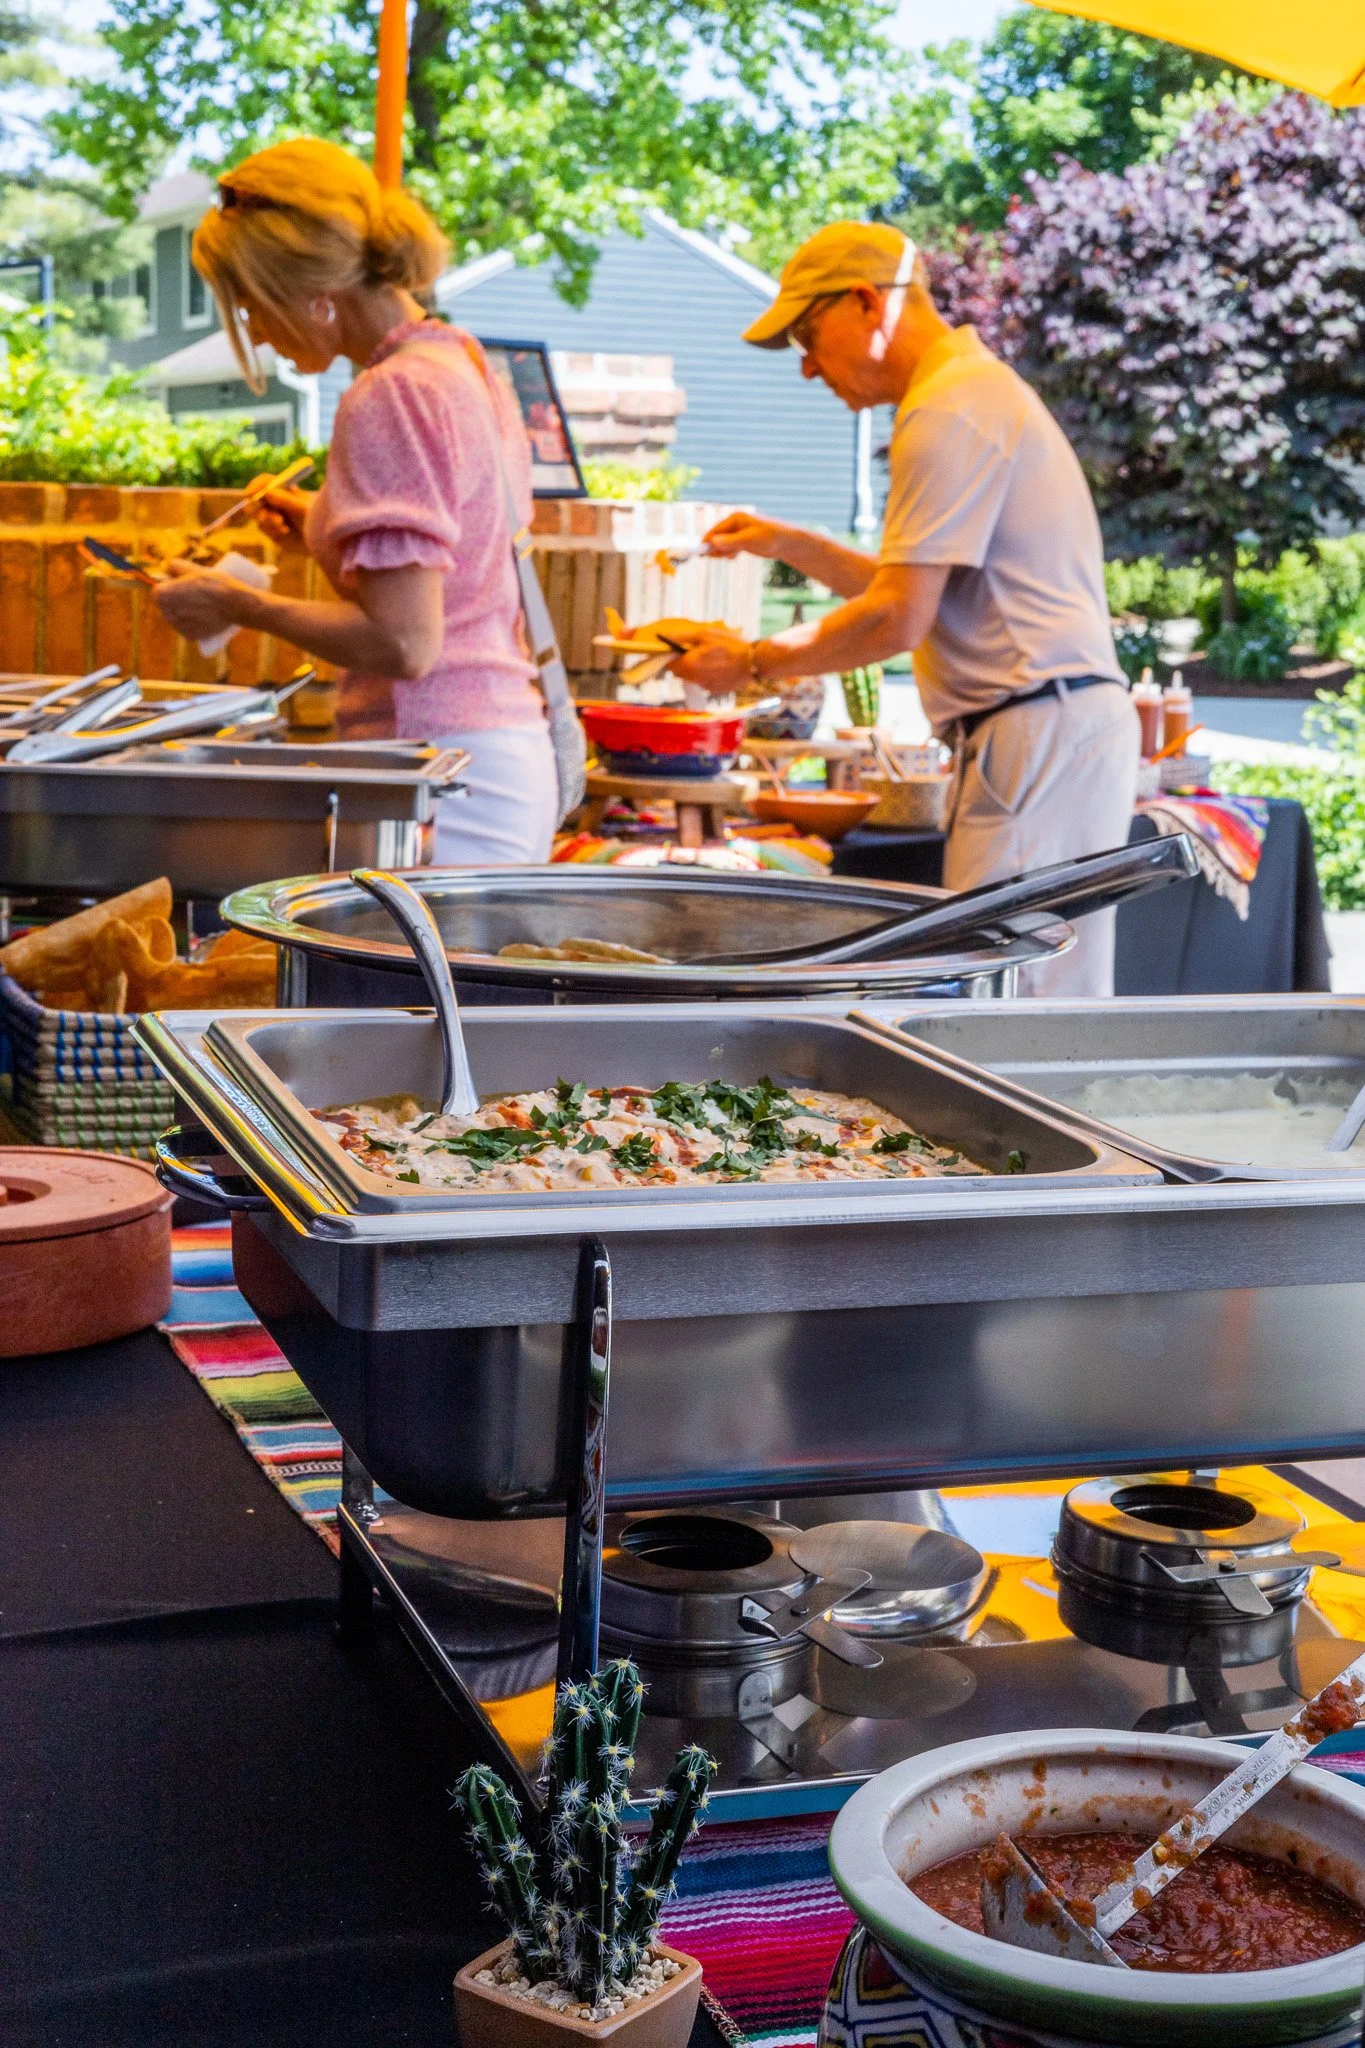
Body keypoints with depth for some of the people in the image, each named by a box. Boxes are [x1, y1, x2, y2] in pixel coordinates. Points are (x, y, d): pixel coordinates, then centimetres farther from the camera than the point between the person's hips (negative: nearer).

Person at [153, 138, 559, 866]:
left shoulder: (390, 396, -14)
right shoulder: (463, 364, 13)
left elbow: (404, 643, -19)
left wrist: (237, 605, -8)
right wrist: (329, 524, 21)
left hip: (443, 770, -10)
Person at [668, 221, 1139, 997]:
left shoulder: (949, 411, -11)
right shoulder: (981, 385, 22)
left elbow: (898, 619, -15)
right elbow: (922, 586, 26)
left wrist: (753, 662, -4)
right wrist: (790, 545, 23)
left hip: (1038, 730, -11)